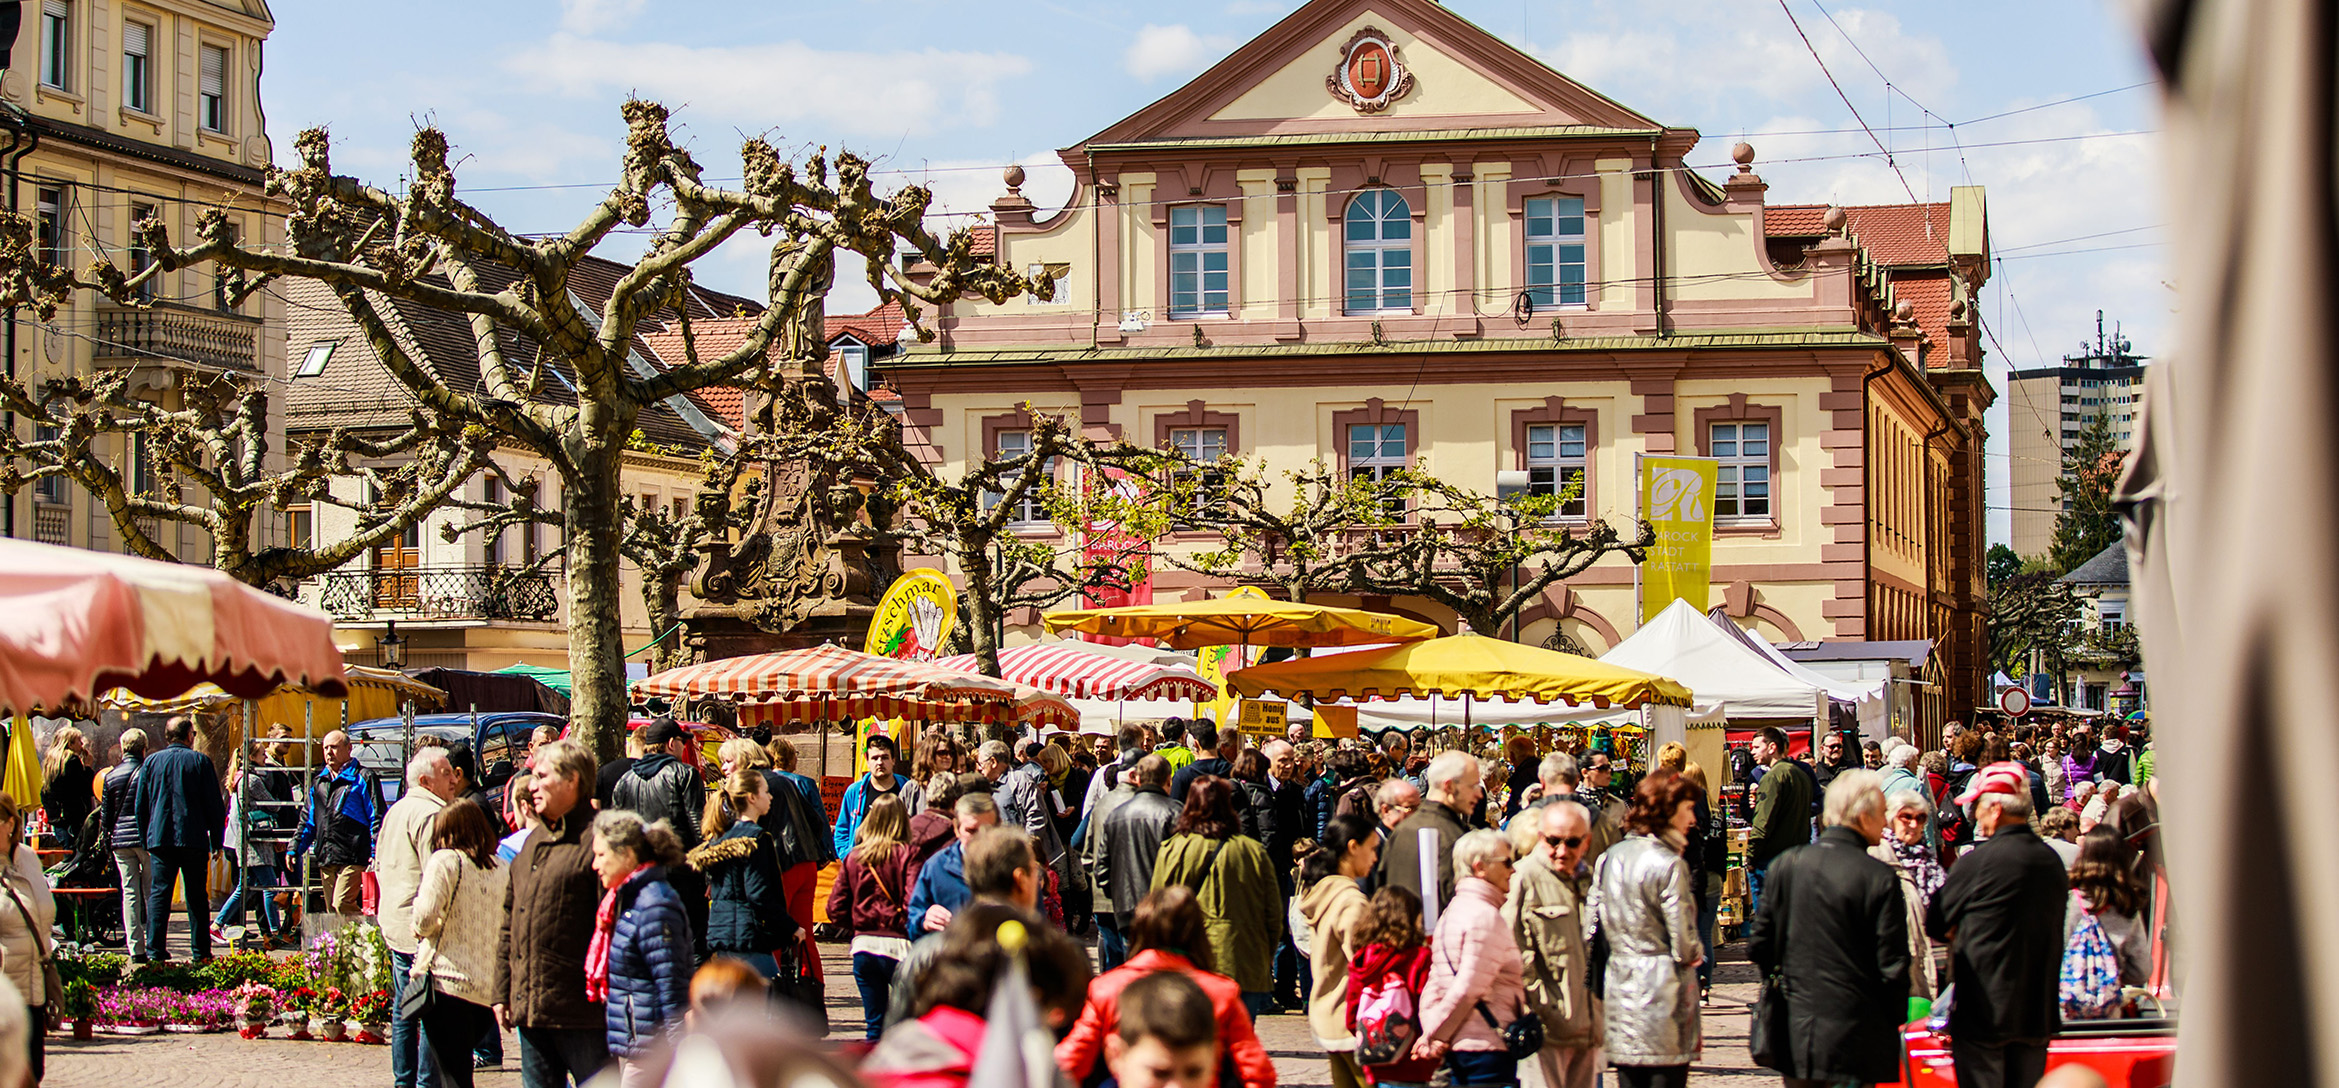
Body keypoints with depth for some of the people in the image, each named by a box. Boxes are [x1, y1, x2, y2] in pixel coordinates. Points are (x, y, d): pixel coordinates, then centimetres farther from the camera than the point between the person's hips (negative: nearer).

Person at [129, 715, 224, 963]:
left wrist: (146, 839, 19)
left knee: (158, 894, 2)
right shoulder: (201, 762, -1)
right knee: (197, 897, 4)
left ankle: (155, 950, -4)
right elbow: (215, 805, -1)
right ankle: (200, 951, 3)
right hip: (193, 839, -2)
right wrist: (216, 840, 7)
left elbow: (141, 806, 10)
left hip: (159, 839, 2)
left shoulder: (151, 762, 6)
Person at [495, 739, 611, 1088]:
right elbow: (509, 924, 21)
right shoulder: (533, 842, 17)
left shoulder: (595, 839, -11)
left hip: (581, 1009, -9)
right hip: (530, 1009, 9)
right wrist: (502, 990, 17)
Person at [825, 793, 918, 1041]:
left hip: (863, 946, 4)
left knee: (874, 1026, 12)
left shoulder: (853, 857, 4)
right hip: (898, 944, -4)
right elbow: (913, 904, -18)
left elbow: (836, 908, 3)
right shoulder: (908, 855, -8)